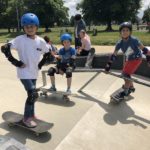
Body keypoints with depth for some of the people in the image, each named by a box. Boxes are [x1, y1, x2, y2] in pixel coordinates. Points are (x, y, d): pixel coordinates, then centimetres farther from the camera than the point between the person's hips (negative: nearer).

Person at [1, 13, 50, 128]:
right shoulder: (20, 39, -14)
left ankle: (31, 114, 39)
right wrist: (16, 62, -18)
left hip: (34, 73, 5)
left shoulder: (41, 41, -2)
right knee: (33, 95, -12)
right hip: (24, 73, -5)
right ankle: (26, 118, 7)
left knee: (31, 94, 18)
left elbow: (48, 53, 11)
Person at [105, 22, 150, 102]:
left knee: (126, 74, -15)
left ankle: (125, 93, -3)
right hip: (128, 59, 6)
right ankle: (131, 87, 36)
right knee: (124, 73, 11)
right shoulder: (119, 43, -14)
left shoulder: (134, 40, -27)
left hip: (136, 59, -6)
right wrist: (108, 66, -7)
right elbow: (114, 55, -8)